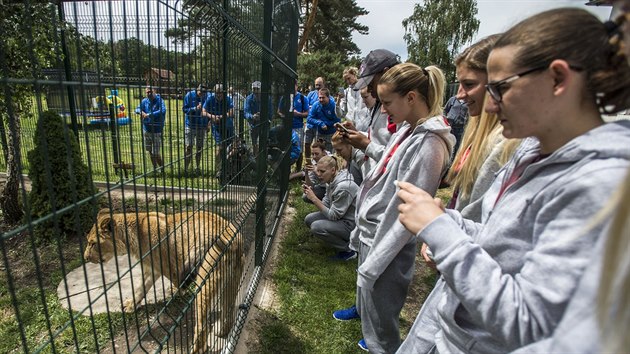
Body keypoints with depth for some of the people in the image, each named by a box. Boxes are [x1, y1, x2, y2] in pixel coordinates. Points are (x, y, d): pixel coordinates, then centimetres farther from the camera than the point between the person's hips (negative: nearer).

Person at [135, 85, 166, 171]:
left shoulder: (159, 100, -12)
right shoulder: (144, 101, 5)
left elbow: (163, 111, -27)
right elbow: (138, 109, 2)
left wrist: (149, 115, -29)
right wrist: (141, 112, -22)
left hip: (157, 131, -6)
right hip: (147, 129, 6)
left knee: (156, 153, -5)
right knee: (150, 151, 15)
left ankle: (162, 169, 15)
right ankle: (155, 169, 30)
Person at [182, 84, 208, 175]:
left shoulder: (207, 97, -2)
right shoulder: (189, 95, -7)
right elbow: (184, 109, -7)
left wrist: (207, 124, 4)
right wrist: (195, 108, -23)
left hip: (202, 126, 2)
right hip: (190, 126, -2)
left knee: (199, 148, 10)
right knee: (188, 147, -4)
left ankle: (198, 168, 22)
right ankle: (185, 168, 6)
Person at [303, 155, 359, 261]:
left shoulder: (343, 187, -28)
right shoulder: (332, 181, 0)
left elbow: (333, 215, -24)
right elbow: (326, 204, 4)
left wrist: (314, 198, -23)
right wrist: (311, 194, -11)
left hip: (352, 224, -9)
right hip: (340, 217, 9)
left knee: (316, 227, -23)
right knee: (309, 219, 1)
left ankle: (348, 250, -5)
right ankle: (341, 239, 12)